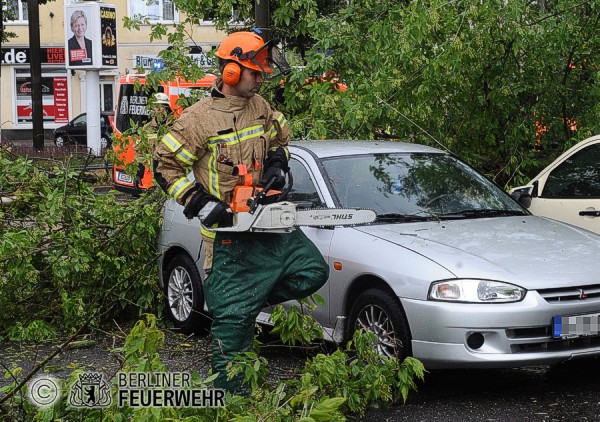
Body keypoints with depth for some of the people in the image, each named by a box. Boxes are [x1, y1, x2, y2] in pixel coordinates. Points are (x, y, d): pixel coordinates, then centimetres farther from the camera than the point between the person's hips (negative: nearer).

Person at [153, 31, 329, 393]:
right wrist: (201, 204, -16)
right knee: (233, 318, -2)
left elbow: (280, 138, 25)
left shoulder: (259, 106, 6)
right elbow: (167, 167, -10)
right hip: (228, 232, -7)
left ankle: (250, 301, 16)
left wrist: (278, 165, 5)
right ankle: (229, 393, 9)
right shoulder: (199, 119, -13)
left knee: (313, 271, 5)